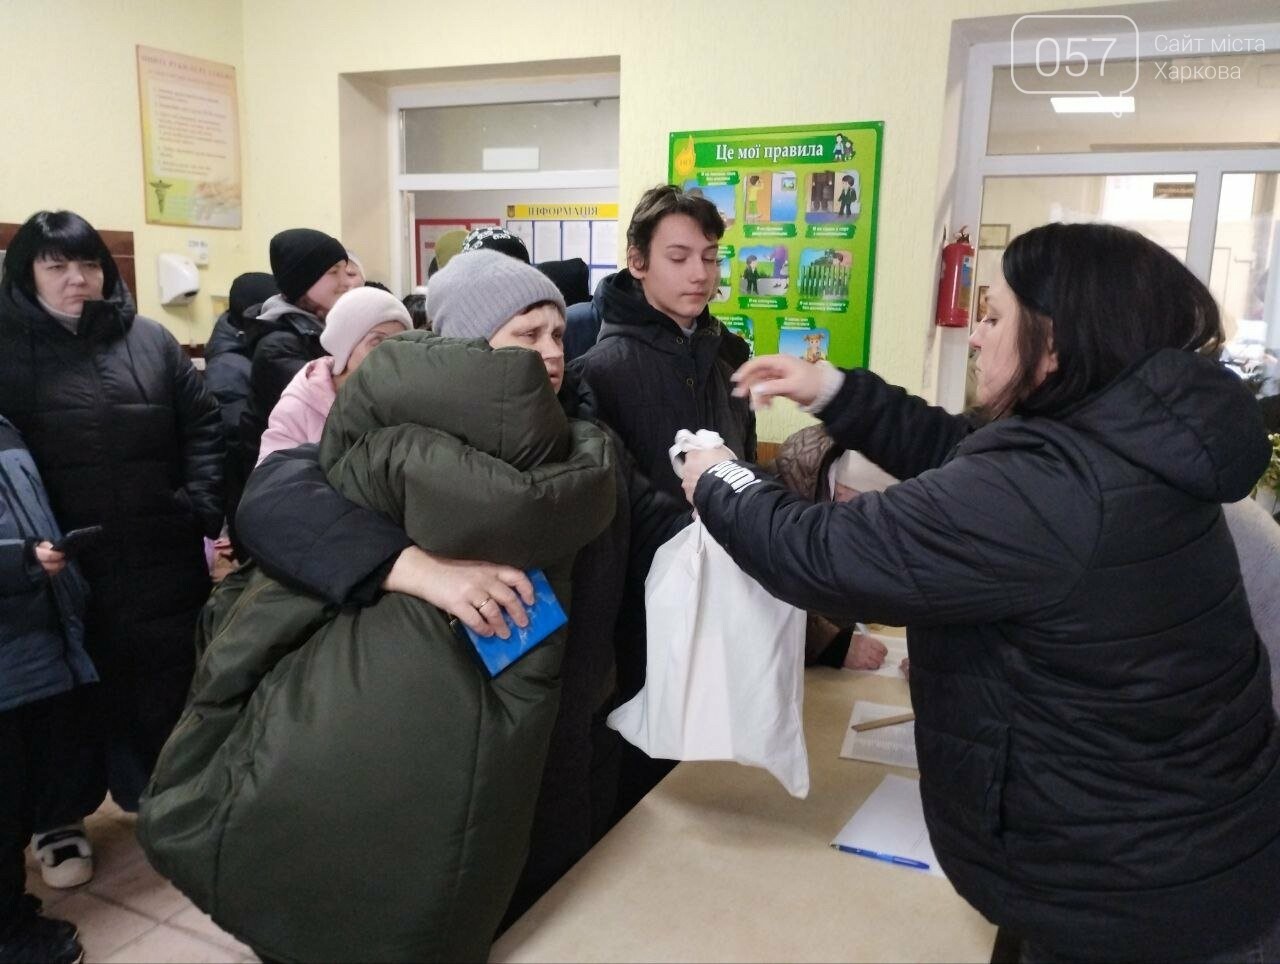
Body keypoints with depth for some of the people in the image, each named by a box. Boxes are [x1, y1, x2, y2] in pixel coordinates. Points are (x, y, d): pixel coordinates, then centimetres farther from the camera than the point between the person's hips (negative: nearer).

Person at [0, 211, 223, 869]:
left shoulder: (150, 341, 5)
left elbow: (202, 428, 5)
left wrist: (204, 510, -5)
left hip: (161, 560, 2)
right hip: (64, 565, -2)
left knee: (166, 685, 14)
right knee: (74, 692, 11)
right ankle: (58, 815, 31)